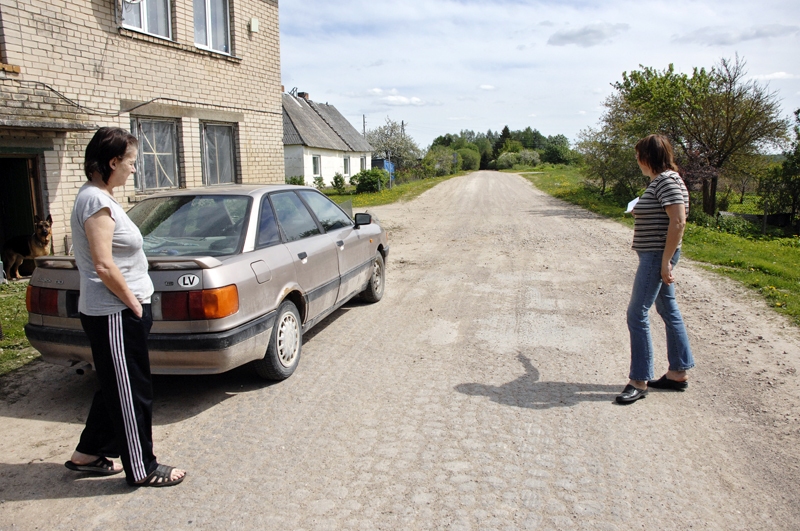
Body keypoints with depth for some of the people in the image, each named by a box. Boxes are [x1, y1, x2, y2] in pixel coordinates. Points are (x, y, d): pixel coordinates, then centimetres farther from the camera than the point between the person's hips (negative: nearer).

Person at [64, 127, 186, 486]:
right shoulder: (96, 201, -18)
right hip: (115, 315, -10)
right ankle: (142, 470, 16)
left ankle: (89, 454, 35)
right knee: (131, 394, 2)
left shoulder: (99, 198, 13)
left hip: (118, 312, 10)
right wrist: (134, 304, -14)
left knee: (116, 388, 21)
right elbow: (103, 266, -24)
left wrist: (135, 303, 14)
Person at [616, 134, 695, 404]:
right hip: (655, 256, 11)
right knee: (668, 310, 15)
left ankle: (639, 382, -1)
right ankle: (678, 374, 25)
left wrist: (666, 261, -24)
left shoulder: (667, 181, -17)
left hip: (657, 257, -11)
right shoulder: (659, 180, 14)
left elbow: (678, 222, -24)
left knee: (637, 314, -8)